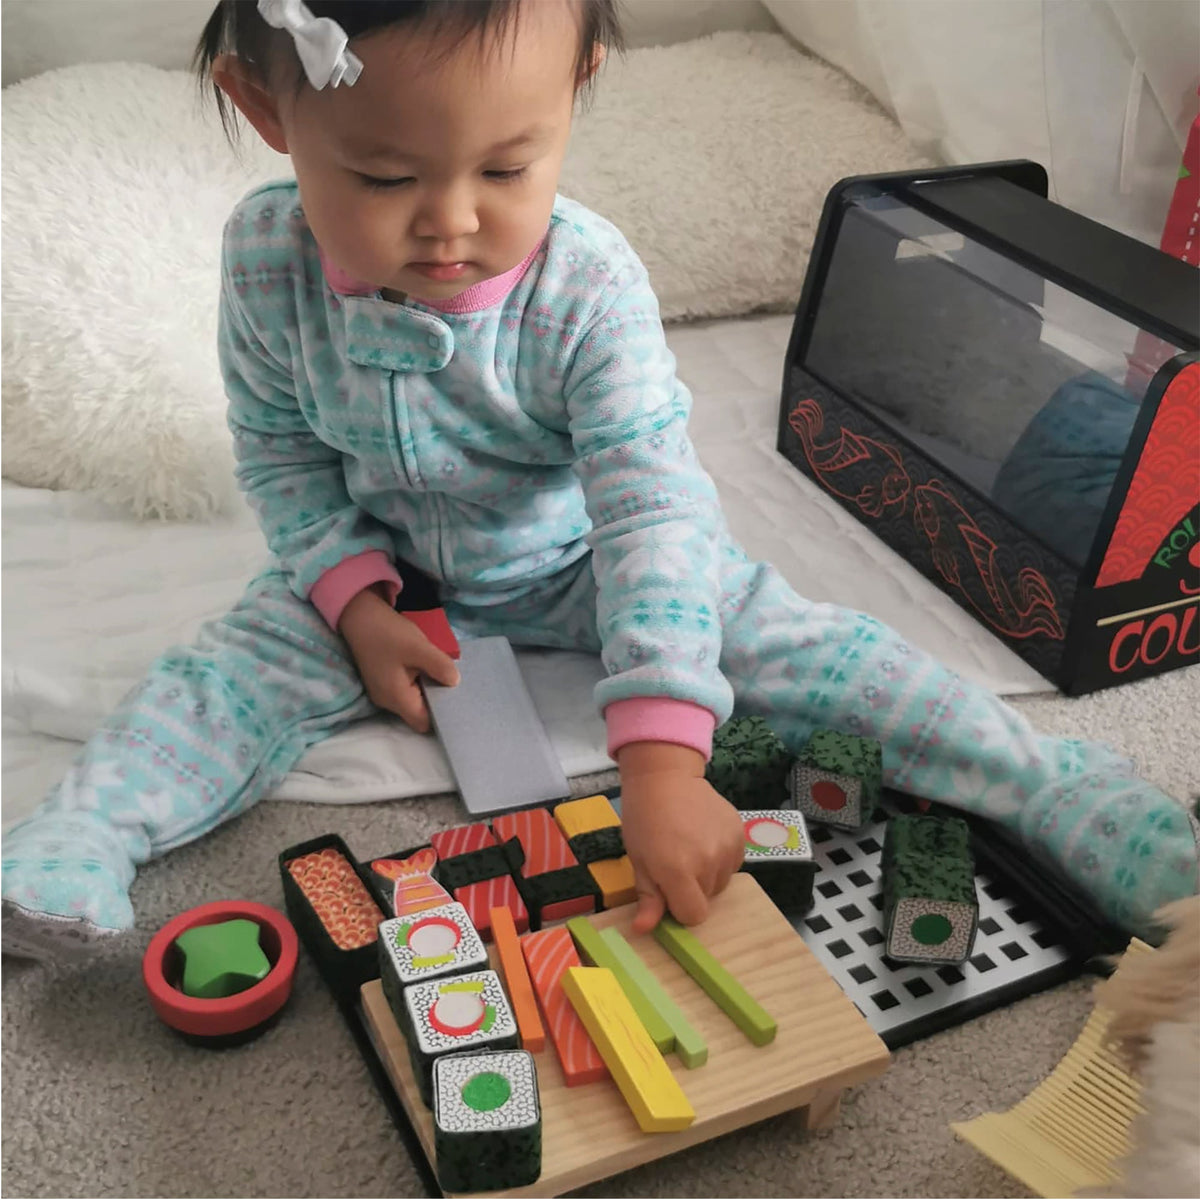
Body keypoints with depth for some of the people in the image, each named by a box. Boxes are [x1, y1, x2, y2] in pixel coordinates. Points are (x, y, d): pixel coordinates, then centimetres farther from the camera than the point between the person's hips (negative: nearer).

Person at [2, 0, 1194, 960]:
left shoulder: (589, 286, -30)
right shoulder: (269, 262, -20)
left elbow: (651, 513, -36)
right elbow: (280, 450, -4)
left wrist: (662, 761, -45)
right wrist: (354, 600, -17)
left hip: (585, 565, -3)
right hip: (393, 571, 4)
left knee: (809, 652, -16)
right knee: (239, 660, -19)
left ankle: (1088, 813, -14)